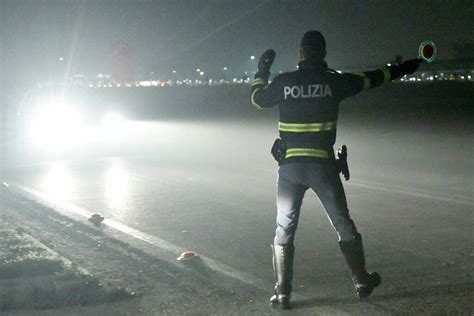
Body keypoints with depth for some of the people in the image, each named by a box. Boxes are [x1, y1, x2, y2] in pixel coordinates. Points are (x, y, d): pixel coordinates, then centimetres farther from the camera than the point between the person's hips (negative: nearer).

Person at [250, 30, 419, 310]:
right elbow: (369, 79, 12)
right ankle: (362, 282, 25)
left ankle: (283, 293, 6)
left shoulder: (284, 82, -1)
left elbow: (258, 99, 15)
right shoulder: (335, 81, -2)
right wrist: (401, 69, 28)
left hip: (290, 166, 0)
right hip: (323, 166, 0)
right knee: (344, 226, 14)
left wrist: (262, 72, 32)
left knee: (285, 230, 8)